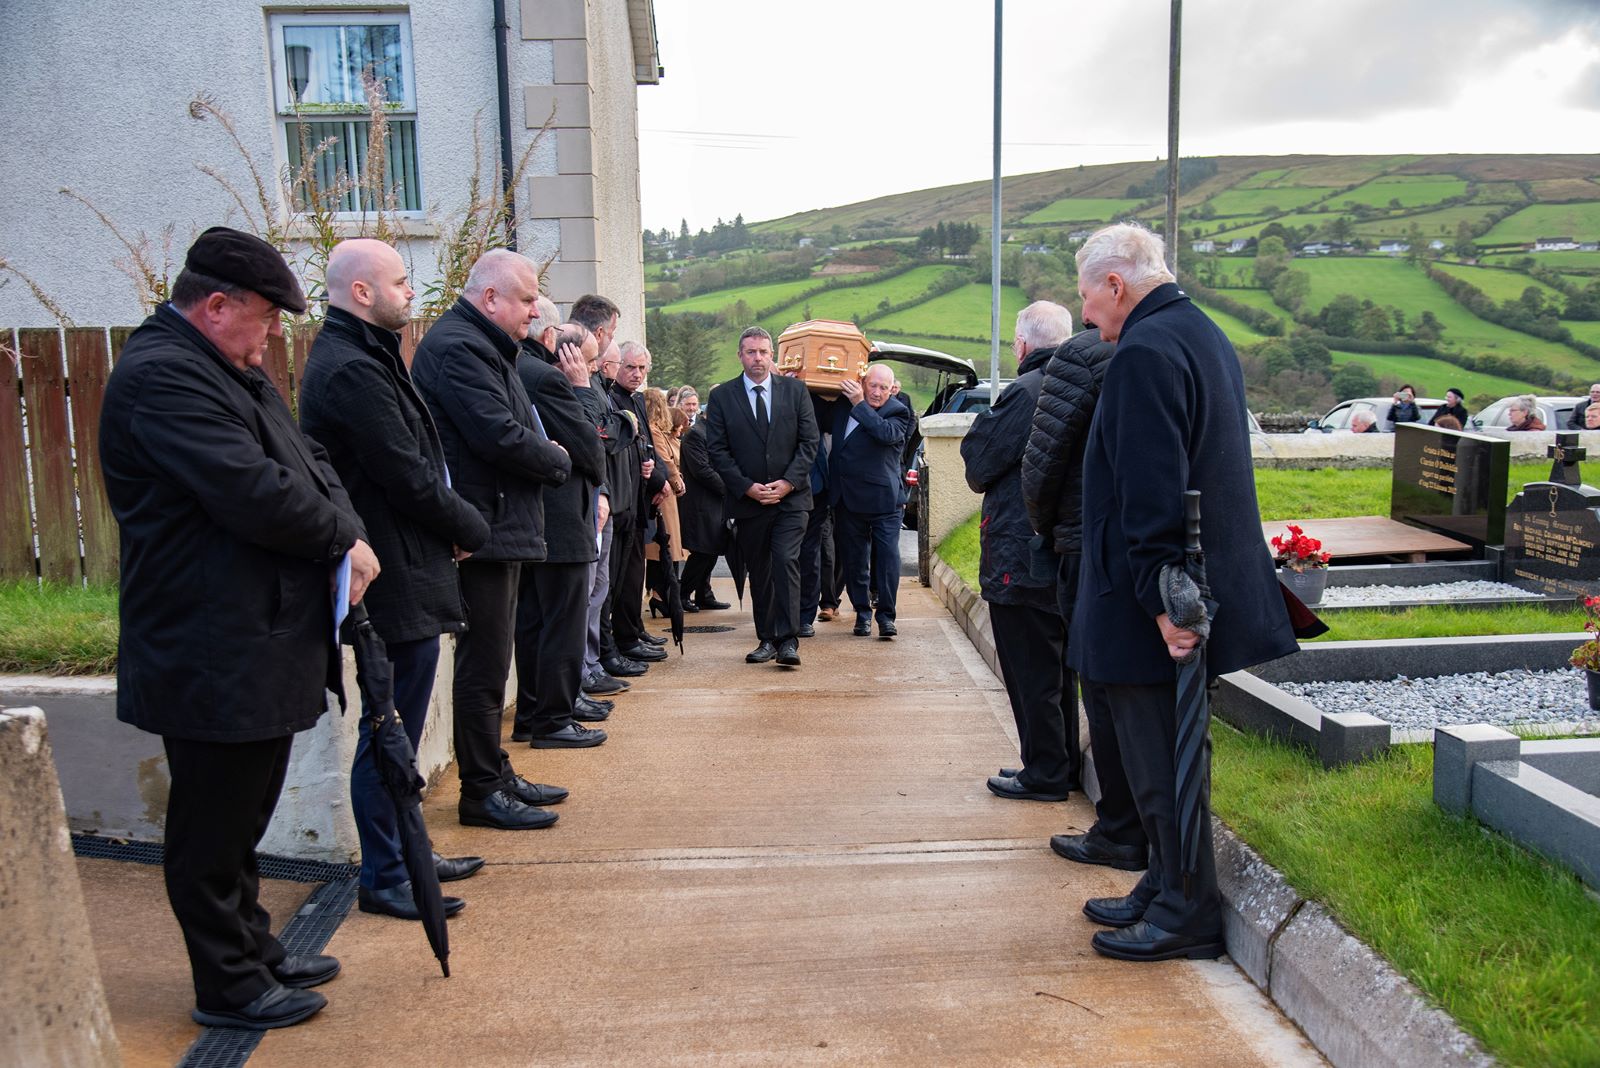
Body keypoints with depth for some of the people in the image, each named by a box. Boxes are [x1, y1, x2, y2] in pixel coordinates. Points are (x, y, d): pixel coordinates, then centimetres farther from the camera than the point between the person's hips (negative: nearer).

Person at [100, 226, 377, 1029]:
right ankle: (228, 986, 20)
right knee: (213, 828, 5)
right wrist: (344, 539, -11)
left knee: (242, 817, 21)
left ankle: (255, 950, 36)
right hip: (212, 660, -10)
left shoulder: (235, 370, 15)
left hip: (260, 646, 10)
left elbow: (305, 462, 14)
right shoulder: (160, 375, -18)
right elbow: (253, 492, -26)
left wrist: (347, 536, -5)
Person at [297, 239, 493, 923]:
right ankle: (383, 880, 13)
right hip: (398, 582, -11)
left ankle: (403, 854, 32)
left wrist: (451, 525, 4)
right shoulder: (354, 371, -18)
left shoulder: (357, 359, 16)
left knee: (394, 730, 19)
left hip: (402, 576, 11)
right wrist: (471, 529, -4)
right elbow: (413, 482, -20)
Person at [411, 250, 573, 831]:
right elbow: (499, 435, -23)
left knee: (491, 662, 16)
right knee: (484, 666, -2)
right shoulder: (455, 347, -15)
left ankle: (498, 776, 27)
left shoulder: (483, 346, 19)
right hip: (483, 532, -11)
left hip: (500, 527, 11)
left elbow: (515, 428, 19)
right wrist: (557, 461, -7)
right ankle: (482, 792, 9)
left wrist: (546, 454, 0)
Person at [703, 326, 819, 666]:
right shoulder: (721, 396, 3)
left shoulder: (795, 390, 5)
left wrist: (788, 482, -10)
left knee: (786, 561, -14)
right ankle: (767, 639, 16)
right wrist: (747, 487, -11)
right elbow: (717, 450, -1)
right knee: (758, 571, 7)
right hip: (747, 498, 1)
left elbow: (809, 441, 2)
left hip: (791, 496, -1)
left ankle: (788, 640, -11)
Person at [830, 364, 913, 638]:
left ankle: (886, 615, 5)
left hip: (883, 499, -4)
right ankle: (862, 613, 20)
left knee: (888, 556, -4)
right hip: (848, 499, 4)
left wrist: (860, 404, -21)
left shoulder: (898, 412, -6)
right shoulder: (843, 404, 7)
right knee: (854, 558, 9)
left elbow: (886, 433, -26)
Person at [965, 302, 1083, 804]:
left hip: (1021, 555, -8)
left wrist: (982, 421, 5)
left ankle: (1044, 773, 11)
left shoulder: (1026, 392, -17)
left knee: (1030, 671, 2)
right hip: (1067, 552, 8)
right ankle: (1064, 764, 28)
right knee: (1057, 664, 18)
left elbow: (979, 469, -12)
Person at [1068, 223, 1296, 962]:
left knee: (1161, 762, 2)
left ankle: (1187, 915, 15)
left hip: (1152, 604, -10)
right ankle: (1167, 891, 32)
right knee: (1167, 755, 19)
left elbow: (1151, 490, -24)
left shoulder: (1145, 352, -18)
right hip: (1209, 584, 10)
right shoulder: (1202, 335, 15)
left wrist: (1159, 594, -23)